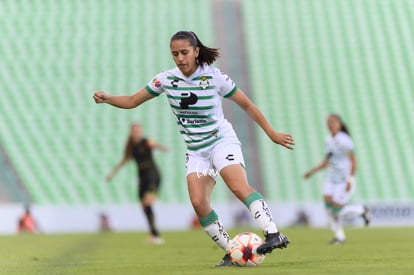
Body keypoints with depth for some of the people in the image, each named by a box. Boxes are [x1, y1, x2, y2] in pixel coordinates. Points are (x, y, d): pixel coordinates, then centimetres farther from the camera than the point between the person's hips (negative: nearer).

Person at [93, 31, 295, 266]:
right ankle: (231, 252, -4)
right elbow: (132, 101, 5)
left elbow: (246, 104, -2)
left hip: (222, 141, -4)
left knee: (239, 187, -29)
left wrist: (272, 133, 0)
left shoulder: (214, 77, -11)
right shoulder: (167, 79, -2)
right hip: (196, 151, 4)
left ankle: (274, 234, -34)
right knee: (199, 203, -15)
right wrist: (106, 98, -13)